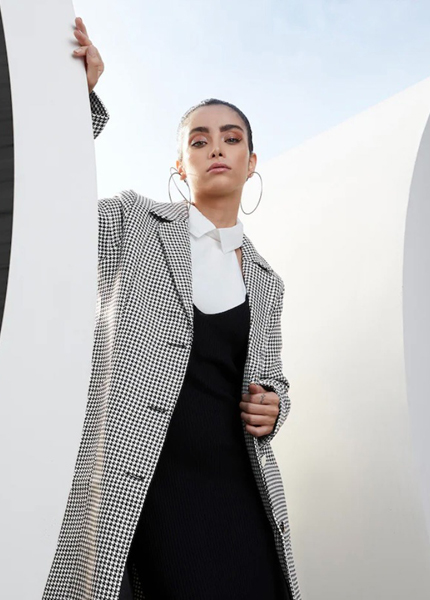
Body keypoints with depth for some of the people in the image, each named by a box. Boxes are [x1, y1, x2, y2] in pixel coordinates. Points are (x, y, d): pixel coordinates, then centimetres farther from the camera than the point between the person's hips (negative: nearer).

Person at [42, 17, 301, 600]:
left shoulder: (267, 282, 16)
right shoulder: (134, 222, 5)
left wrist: (272, 405, 1)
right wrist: (80, 96, -9)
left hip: (239, 485, 5)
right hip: (139, 487, -4)